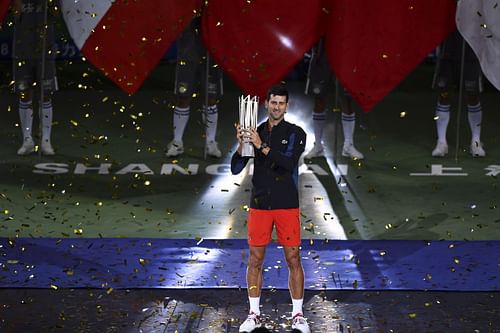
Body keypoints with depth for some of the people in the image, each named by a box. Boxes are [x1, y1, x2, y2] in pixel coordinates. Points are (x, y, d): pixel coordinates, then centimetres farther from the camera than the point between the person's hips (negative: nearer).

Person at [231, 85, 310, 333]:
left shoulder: (295, 134, -1)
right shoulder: (255, 133, 6)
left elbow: (289, 162, -19)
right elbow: (236, 169, 3)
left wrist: (262, 146, -26)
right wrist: (241, 145, -14)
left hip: (287, 206, -2)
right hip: (259, 205, 2)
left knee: (293, 259, 1)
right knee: (255, 260, 5)